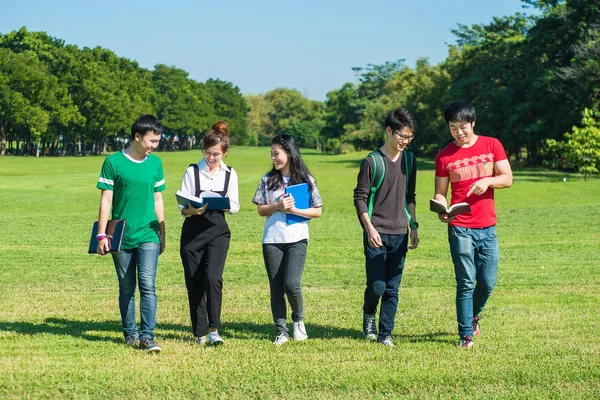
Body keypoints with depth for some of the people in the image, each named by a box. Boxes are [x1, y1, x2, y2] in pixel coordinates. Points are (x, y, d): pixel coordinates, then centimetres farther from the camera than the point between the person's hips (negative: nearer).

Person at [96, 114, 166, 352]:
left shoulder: (155, 163, 7)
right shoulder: (114, 162, -4)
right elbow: (106, 200, -2)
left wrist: (162, 234, 16)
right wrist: (101, 235, -6)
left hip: (148, 236, 2)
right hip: (121, 237, -1)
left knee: (148, 285, -11)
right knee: (126, 288, 8)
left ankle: (147, 336, -10)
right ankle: (130, 333, 20)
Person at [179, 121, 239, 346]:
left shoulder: (230, 174, 7)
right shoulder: (192, 172, 1)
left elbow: (235, 206, 7)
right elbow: (182, 207, -2)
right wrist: (192, 210, -25)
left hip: (218, 232, 0)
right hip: (193, 232, 0)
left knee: (213, 278, -18)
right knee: (194, 283, 3)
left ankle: (214, 330, -14)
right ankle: (200, 332, 13)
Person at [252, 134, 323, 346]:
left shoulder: (305, 179, 1)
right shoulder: (268, 179, 7)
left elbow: (317, 211, 2)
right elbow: (261, 210, 7)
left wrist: (294, 210, -12)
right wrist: (277, 206, -12)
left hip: (297, 240, -3)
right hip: (272, 240, 3)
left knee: (291, 284, -16)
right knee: (276, 288, 4)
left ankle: (298, 320, 11)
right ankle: (281, 332, 13)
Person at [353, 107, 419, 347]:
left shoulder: (409, 160, 9)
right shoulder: (372, 161, -8)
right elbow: (360, 197, -6)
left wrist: (414, 226, 13)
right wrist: (369, 228, -15)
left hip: (400, 234, 5)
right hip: (376, 234, -4)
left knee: (392, 288, 4)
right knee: (377, 286, -6)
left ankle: (385, 334, 11)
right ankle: (368, 315, 23)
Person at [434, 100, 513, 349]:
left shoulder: (491, 145, 6)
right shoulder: (445, 156, 3)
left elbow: (507, 178, 4)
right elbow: (440, 192, 5)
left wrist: (488, 180, -16)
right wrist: (442, 211, -16)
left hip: (487, 227, 2)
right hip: (460, 228, -2)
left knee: (488, 282, 6)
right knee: (466, 283, -3)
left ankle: (473, 315, 34)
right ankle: (466, 334, 6)